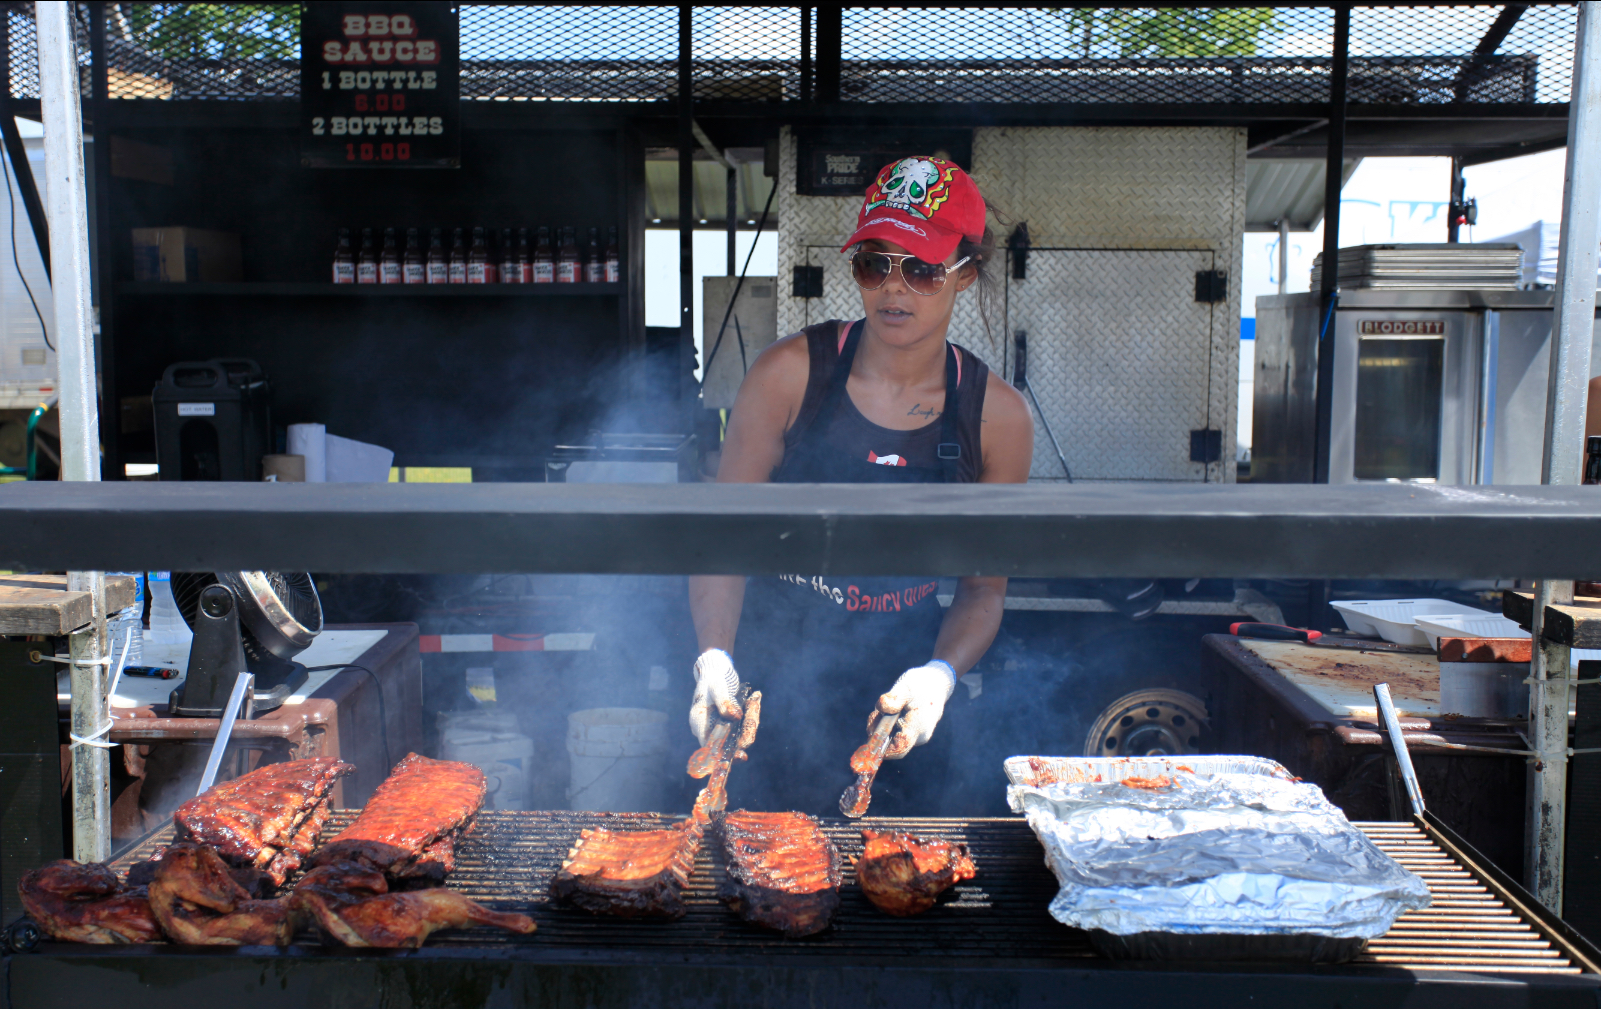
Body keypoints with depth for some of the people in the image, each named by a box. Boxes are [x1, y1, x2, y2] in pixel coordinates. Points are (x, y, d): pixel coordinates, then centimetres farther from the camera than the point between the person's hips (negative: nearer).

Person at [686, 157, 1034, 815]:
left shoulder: (998, 418, -6)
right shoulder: (789, 374, -10)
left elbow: (983, 588, 2)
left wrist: (940, 674, -16)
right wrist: (714, 657, -21)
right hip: (769, 695, -1)